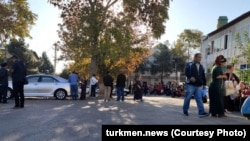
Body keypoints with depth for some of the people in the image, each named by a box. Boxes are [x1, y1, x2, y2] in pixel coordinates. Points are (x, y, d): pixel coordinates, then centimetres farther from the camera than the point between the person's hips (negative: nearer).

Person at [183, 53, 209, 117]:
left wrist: (204, 83, 16)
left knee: (199, 99, -3)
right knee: (187, 98, 3)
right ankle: (185, 110, 20)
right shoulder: (189, 64, 0)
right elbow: (186, 72, -15)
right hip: (190, 84, -5)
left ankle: (201, 112, -7)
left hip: (198, 85, 5)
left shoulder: (201, 66, 18)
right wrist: (190, 77, -31)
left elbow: (203, 76, 21)